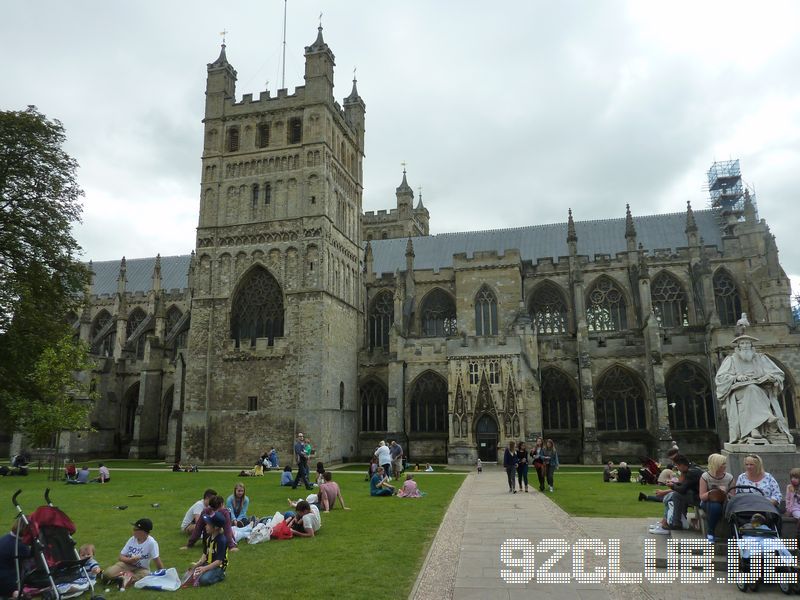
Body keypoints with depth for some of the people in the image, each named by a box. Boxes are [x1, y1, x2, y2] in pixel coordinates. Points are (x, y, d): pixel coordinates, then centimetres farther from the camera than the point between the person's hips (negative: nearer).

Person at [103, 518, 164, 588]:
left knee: (143, 574, -39)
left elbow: (157, 559, -15)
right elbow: (121, 557, -1)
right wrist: (130, 560, -22)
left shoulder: (151, 543, -18)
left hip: (142, 569, -3)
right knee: (107, 573, -21)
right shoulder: (132, 539, -5)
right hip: (127, 564, 3)